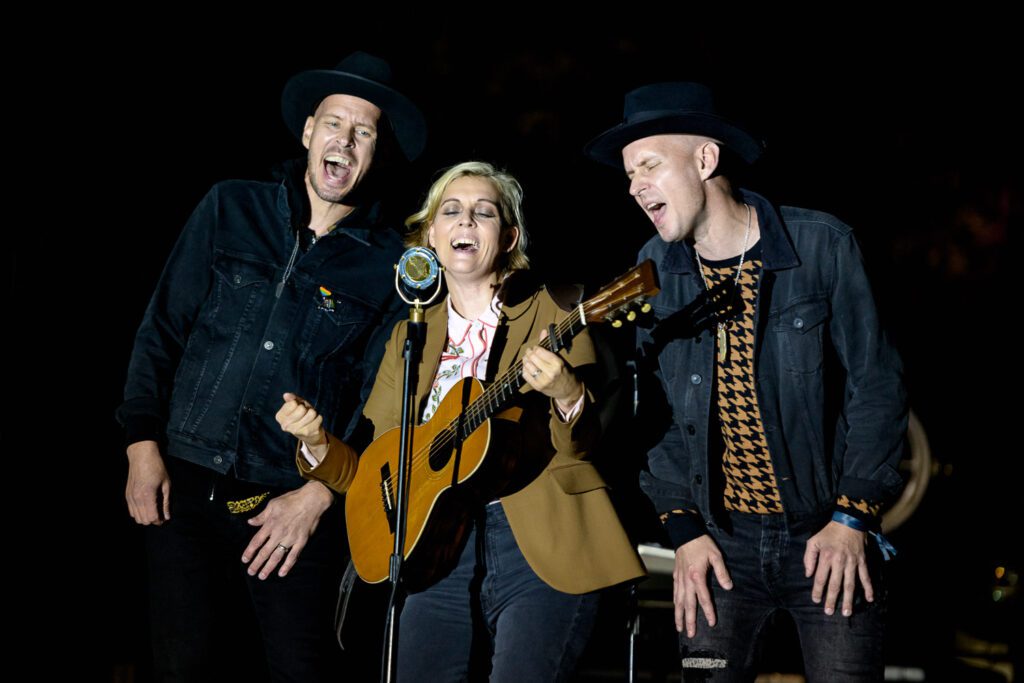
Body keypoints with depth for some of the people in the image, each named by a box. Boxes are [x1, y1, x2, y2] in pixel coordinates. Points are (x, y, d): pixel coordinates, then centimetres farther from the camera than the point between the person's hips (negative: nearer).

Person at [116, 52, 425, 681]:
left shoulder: (391, 265, 0)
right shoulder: (232, 209, 5)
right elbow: (162, 328, 7)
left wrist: (320, 494, -8)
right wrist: (143, 442, 0)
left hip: (298, 504, -1)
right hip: (185, 486, 1)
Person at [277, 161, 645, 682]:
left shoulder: (551, 315, 4)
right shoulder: (410, 336, 16)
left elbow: (588, 448, -3)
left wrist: (567, 396, -23)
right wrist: (319, 445, -3)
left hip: (542, 547, -4)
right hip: (442, 549, 4)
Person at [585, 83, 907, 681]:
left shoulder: (822, 244, -10)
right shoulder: (655, 268, 0)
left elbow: (877, 384, -6)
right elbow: (654, 406, 5)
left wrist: (852, 517, -9)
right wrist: (683, 527, 0)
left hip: (828, 537, -2)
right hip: (721, 542, 3)